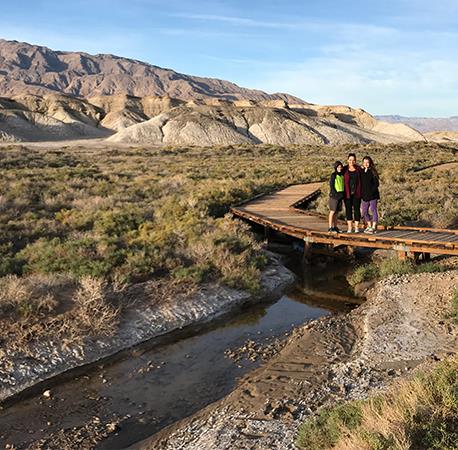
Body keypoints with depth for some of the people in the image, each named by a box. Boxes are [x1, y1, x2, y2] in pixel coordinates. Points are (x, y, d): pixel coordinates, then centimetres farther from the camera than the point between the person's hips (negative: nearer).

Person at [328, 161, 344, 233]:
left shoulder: (342, 175, 10)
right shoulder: (333, 175, -8)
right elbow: (331, 186, -11)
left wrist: (343, 194, 8)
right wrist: (336, 194, -17)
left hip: (340, 196, 6)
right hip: (334, 195, -6)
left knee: (336, 212, 9)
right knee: (332, 211, -4)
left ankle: (335, 227, 14)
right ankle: (330, 227, -1)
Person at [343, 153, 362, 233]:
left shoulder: (359, 169, 2)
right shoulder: (344, 169, 1)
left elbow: (362, 180, 6)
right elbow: (342, 181, 3)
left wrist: (361, 192, 0)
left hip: (356, 193, 0)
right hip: (347, 193, 0)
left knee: (357, 209, 1)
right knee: (348, 209, 4)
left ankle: (357, 227, 9)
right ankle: (349, 228, 10)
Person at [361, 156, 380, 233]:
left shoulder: (373, 172, -6)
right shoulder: (361, 172, 9)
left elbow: (376, 183, -8)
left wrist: (371, 191, -13)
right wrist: (361, 193, 7)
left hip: (372, 195, -6)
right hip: (364, 196, 6)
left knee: (373, 210, -4)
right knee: (364, 211, 9)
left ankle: (374, 227, 0)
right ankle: (369, 226, 21)